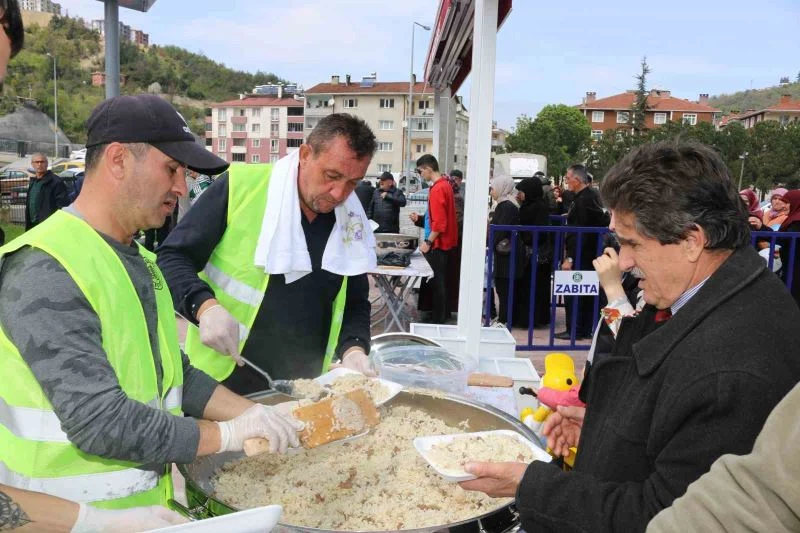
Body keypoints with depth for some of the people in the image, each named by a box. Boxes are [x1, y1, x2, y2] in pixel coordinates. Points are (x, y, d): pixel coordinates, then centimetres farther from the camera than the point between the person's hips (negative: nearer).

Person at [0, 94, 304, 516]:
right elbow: (97, 421, -27)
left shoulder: (139, 261, 7)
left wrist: (255, 414, -3)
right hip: (71, 516, -8)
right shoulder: (44, 272, -22)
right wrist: (229, 435, -19)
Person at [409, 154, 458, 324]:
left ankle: (438, 319, 5)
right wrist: (420, 218, 12)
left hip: (438, 244, -10)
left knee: (436, 281, -2)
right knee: (439, 280, 17)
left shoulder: (437, 189, -20)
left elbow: (439, 223, -23)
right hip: (444, 242, 10)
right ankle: (442, 314, 26)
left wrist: (428, 242, -17)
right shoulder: (445, 185, 11)